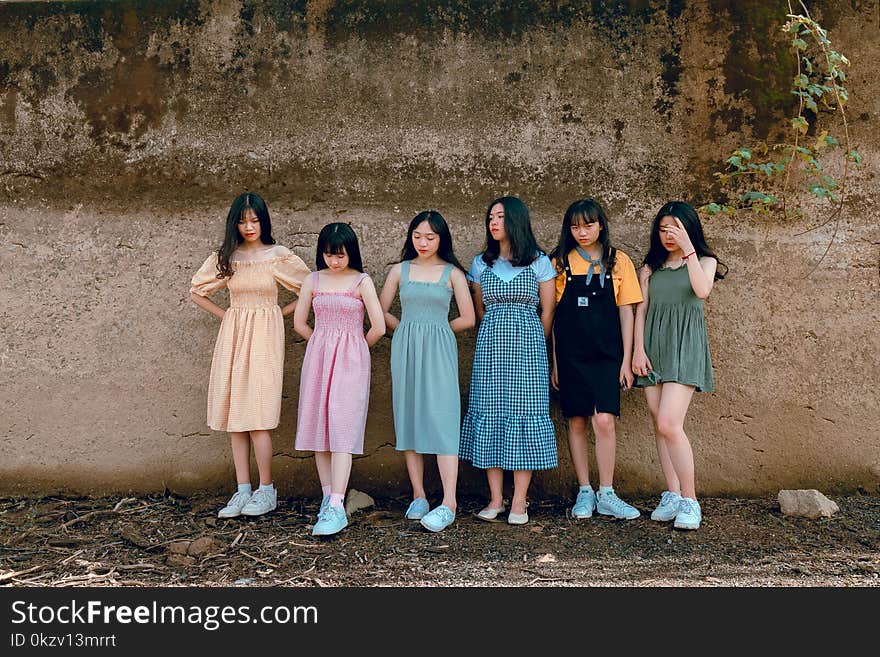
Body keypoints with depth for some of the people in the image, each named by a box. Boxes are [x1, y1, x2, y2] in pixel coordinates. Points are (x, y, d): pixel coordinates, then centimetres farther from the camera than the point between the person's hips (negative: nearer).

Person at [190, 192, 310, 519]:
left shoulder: (279, 256, -1)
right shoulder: (224, 257, 8)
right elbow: (196, 291, 18)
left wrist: (281, 312, 1)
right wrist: (225, 315, 8)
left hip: (264, 335, -4)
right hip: (232, 335, 4)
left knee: (257, 417, -9)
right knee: (235, 415, 4)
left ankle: (266, 490, 4)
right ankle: (243, 491, 11)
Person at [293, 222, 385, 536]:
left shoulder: (362, 282, -2)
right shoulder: (313, 280, 8)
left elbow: (378, 327, -5)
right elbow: (299, 323, 14)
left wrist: (356, 348, 8)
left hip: (350, 360, -4)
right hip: (317, 358, 4)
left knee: (342, 428, -11)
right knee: (318, 425, 5)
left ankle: (336, 508, -14)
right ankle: (328, 496, 17)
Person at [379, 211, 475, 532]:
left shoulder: (452, 273, 2)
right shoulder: (400, 270, 9)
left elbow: (467, 319, 2)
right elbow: (381, 311, 13)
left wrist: (435, 330, 8)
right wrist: (409, 330, 9)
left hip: (439, 351, -3)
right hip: (405, 350, 3)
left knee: (441, 419, -10)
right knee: (409, 417, 3)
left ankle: (449, 504, -11)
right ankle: (419, 497, 13)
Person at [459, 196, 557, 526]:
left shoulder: (539, 263, 3)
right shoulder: (481, 263, 11)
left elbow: (547, 311, 7)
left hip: (528, 345, -2)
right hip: (489, 347, 3)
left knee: (525, 411, -5)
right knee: (489, 412, -1)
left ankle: (519, 502, 1)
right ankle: (495, 499, 8)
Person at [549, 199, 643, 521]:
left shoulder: (618, 261, 5)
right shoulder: (561, 262, 6)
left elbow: (626, 312, 4)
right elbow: (554, 314, 7)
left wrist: (626, 360, 0)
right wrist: (554, 361, 4)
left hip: (606, 354, -1)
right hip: (570, 354, 1)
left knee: (604, 420, -10)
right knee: (576, 422, 4)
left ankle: (606, 495, 3)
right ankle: (584, 493, 16)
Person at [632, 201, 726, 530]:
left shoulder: (704, 261, 7)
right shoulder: (651, 266, 16)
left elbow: (702, 290, -15)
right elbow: (641, 309, 10)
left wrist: (688, 249, -16)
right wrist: (638, 349, -1)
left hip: (685, 346, -4)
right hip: (653, 345, 4)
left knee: (669, 423, -17)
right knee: (660, 425, 2)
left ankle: (690, 502, -6)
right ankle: (672, 496, 11)